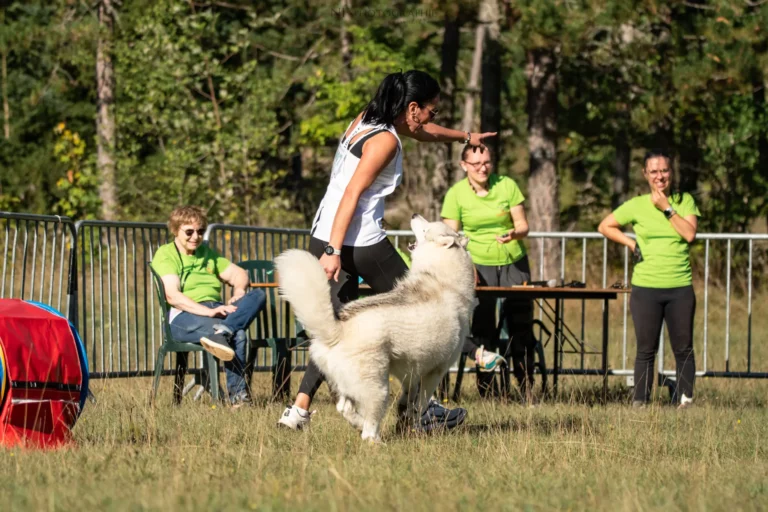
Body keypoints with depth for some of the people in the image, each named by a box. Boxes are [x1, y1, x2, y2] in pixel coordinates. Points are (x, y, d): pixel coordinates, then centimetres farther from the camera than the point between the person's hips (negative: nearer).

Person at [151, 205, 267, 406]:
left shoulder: (207, 253, 29)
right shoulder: (166, 254, 4)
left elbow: (238, 274, 25)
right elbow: (172, 295, -13)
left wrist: (239, 292, -3)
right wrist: (208, 312, -27)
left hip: (216, 310, 7)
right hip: (183, 316, -7)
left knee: (258, 295, -23)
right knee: (237, 335, -36)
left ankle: (222, 332, -46)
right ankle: (237, 393, -46)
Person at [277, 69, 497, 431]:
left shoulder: (367, 119, 15)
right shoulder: (385, 141, -13)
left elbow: (423, 132, 34)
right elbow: (352, 194, -20)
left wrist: (465, 137, 50)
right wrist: (334, 251, -25)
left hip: (324, 237, 9)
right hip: (359, 243, -9)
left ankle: (298, 409, 0)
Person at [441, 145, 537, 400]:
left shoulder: (507, 186, -2)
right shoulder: (456, 194, -4)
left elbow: (523, 225, 0)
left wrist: (514, 234, -23)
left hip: (514, 261, 1)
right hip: (478, 263, -1)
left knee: (521, 326, 1)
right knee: (483, 325, -8)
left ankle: (527, 390, 9)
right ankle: (486, 391, -2)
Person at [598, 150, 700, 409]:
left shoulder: (684, 201, 6)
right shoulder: (637, 205, 4)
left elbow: (690, 234, -9)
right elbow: (604, 226, 10)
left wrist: (667, 208, -10)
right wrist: (632, 244, 1)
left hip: (680, 289, 1)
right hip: (646, 288, -1)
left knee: (683, 349, 3)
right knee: (646, 350, 3)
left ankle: (686, 399, 10)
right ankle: (640, 401, 8)